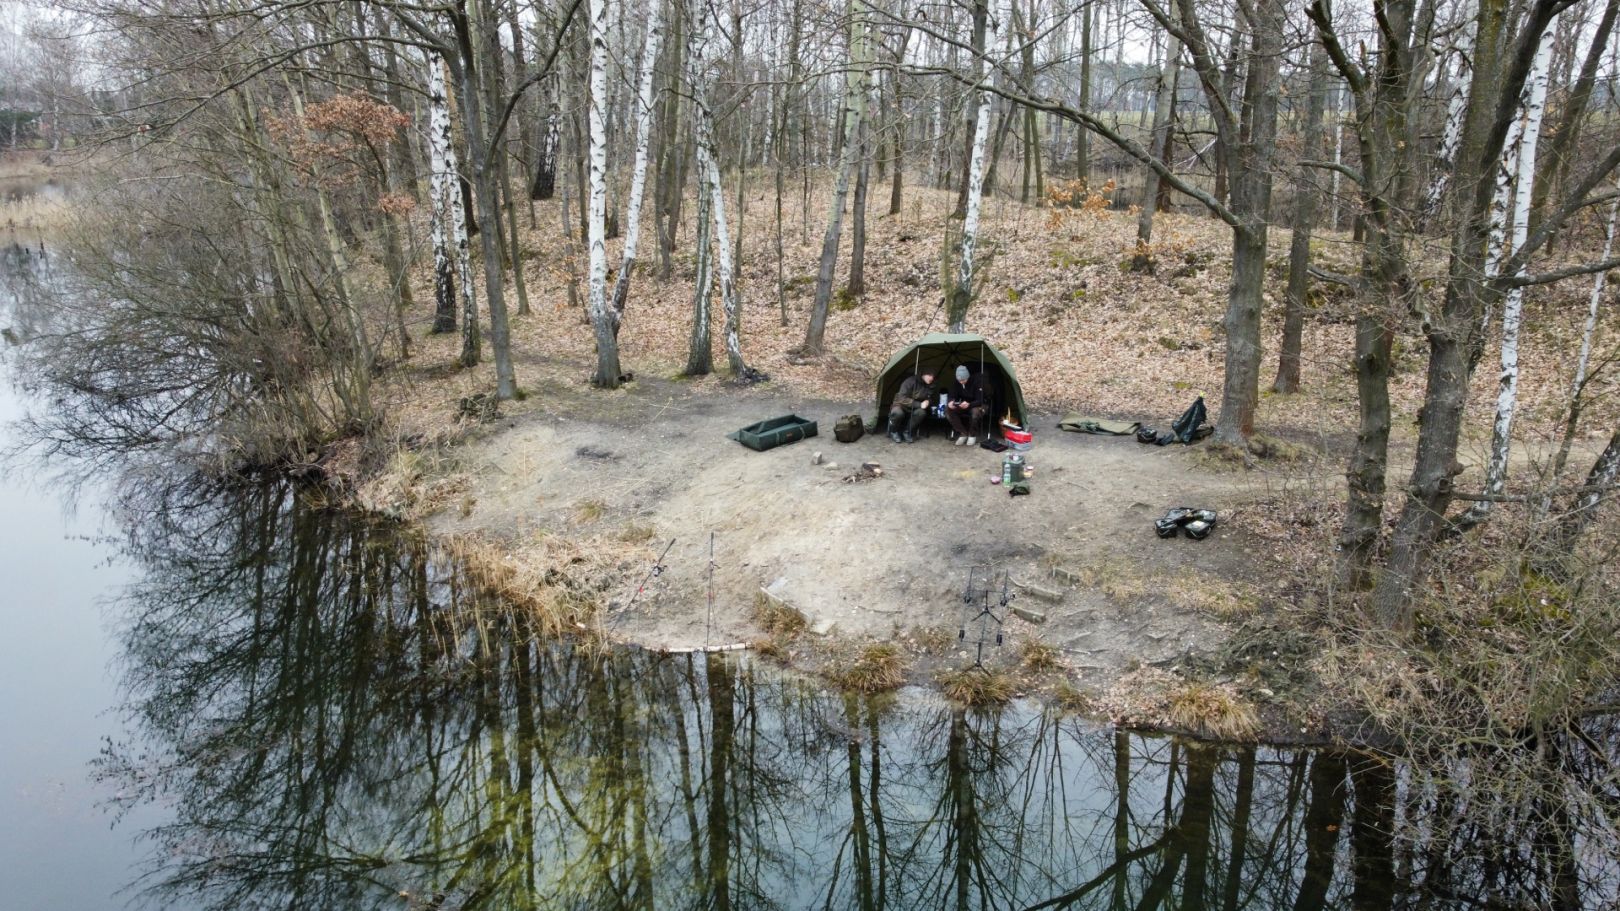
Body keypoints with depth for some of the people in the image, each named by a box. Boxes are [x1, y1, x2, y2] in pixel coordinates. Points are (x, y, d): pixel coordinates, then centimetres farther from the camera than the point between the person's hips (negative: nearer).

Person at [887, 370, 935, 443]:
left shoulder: (930, 387, -3)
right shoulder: (911, 381, -21)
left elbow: (930, 399, 11)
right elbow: (902, 398, -26)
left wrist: (927, 402, -16)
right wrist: (919, 404, -30)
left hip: (913, 409, 5)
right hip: (901, 405, -5)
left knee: (921, 412, -30)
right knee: (898, 412, -41)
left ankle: (906, 432, -12)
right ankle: (894, 432, -11)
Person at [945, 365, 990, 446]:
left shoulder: (977, 381, -27)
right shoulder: (957, 383, -12)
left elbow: (980, 400, -29)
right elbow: (951, 396, -7)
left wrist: (969, 404, -48)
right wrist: (950, 402, -33)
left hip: (980, 404, -5)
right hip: (964, 405, 5)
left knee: (975, 411, -41)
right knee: (948, 410, -21)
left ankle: (972, 435, -15)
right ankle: (963, 433, -10)